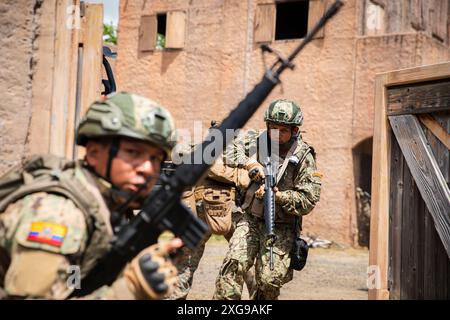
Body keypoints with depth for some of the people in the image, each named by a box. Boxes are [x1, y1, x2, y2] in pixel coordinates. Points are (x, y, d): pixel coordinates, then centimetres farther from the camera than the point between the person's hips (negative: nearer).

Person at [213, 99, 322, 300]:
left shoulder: (303, 157, -9)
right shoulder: (256, 141, 1)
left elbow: (308, 200, -11)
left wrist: (278, 196, -24)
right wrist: (248, 163, -13)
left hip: (281, 228, -2)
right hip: (251, 220, 2)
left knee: (269, 280, -7)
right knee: (234, 264, -16)